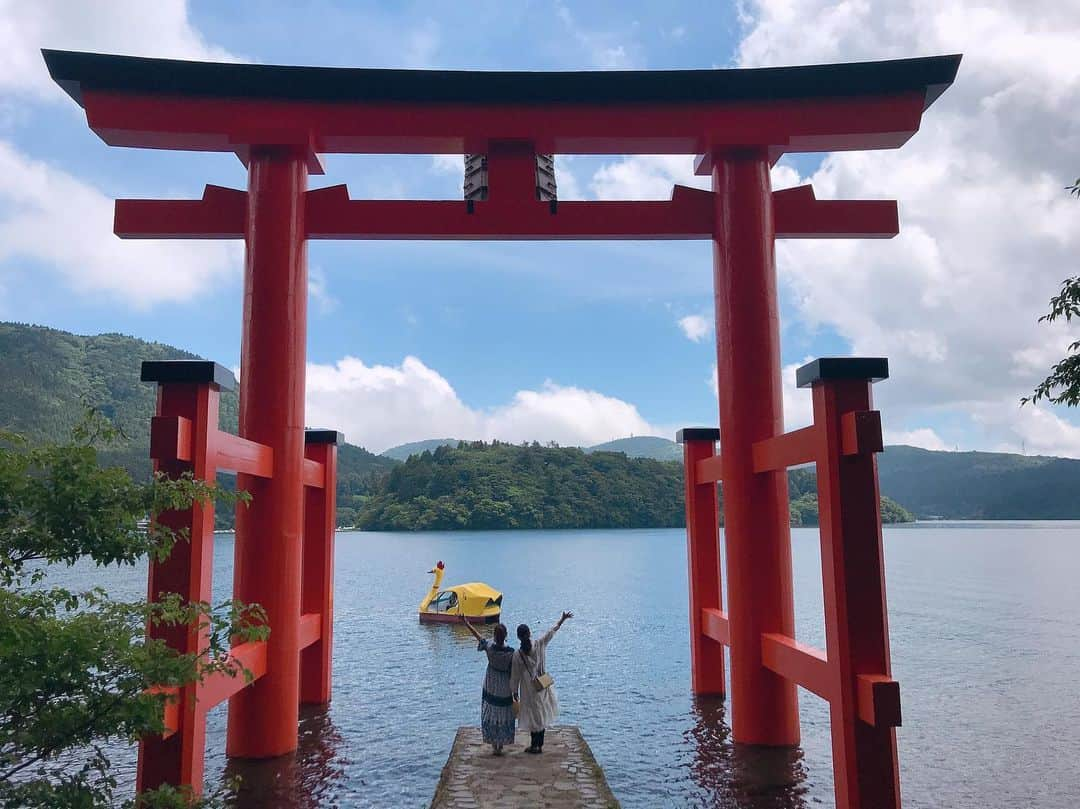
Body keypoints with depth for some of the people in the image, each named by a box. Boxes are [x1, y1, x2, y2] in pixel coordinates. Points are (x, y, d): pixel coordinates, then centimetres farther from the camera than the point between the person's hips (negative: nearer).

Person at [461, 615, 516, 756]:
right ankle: (501, 745, 24)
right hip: (505, 689, -1)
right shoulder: (511, 652, -21)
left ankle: (494, 745, 18)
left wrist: (465, 621, 9)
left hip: (491, 688, 1)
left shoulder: (489, 646, -19)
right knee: (504, 717, 15)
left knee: (490, 716, 16)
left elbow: (476, 634, -4)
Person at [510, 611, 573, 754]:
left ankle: (534, 745, 21)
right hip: (543, 687, 4)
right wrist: (563, 620, 16)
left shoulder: (518, 655, -20)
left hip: (529, 691, -4)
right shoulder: (540, 645, -12)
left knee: (533, 717, 11)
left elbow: (515, 677, -11)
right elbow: (551, 632, 3)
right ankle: (540, 745, 27)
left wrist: (515, 694, 2)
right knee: (541, 717, 17)